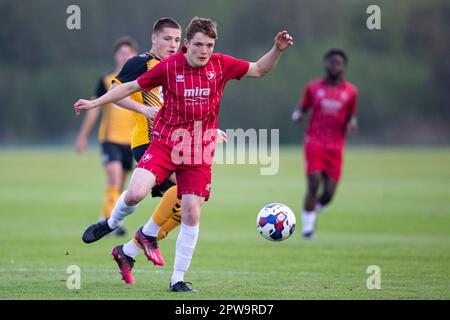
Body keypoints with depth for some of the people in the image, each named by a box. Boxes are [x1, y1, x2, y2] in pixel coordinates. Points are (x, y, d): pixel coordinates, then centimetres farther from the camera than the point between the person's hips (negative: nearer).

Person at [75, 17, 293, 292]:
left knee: (192, 215, -3)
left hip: (199, 153, 2)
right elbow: (131, 87, 4)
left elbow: (259, 70, 12)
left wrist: (278, 50, -5)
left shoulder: (221, 65, -1)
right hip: (164, 143, -2)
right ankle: (112, 223, 12)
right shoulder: (169, 67, -6)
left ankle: (178, 279, 9)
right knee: (136, 193, -22)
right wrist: (96, 102, 3)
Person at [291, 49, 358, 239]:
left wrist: (351, 124, -6)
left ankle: (313, 211, 26)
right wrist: (297, 116, -10)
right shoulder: (313, 88, 7)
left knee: (329, 193, -4)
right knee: (314, 184, -17)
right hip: (314, 142, -2)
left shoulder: (350, 92, 8)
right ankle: (307, 223, -2)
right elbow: (302, 109, 14)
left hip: (335, 146, 2)